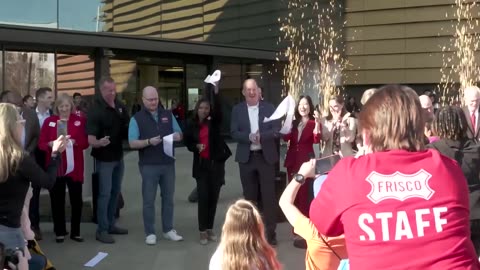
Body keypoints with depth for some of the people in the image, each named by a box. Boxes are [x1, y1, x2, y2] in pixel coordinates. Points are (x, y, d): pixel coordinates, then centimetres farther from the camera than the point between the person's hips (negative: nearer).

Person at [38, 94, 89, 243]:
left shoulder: (79, 120, 4)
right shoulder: (49, 121, 5)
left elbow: (85, 142, 0)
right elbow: (41, 143, 1)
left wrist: (74, 142, -19)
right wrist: (50, 144, -19)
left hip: (74, 167, 0)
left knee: (76, 200, 4)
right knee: (57, 200, 6)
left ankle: (75, 232, 18)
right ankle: (59, 232, 18)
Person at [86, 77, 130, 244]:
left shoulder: (120, 106, 1)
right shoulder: (95, 110, -19)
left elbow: (127, 127, 14)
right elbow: (90, 139, -24)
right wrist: (98, 142, -45)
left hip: (118, 156, 7)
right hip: (104, 158, -7)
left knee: (115, 192, 15)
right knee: (105, 194, -3)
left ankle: (110, 225, 28)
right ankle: (102, 230, 7)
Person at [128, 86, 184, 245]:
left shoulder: (168, 115, 8)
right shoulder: (137, 118, -3)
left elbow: (179, 134, 11)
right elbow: (132, 143, -10)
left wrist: (177, 136, -13)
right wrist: (149, 142, -25)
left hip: (168, 164, 4)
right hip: (149, 166, -3)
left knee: (168, 198, 11)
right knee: (149, 200, 2)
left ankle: (168, 230, 22)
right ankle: (150, 233, 12)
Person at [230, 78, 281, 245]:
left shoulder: (269, 108, 3)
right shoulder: (237, 110, 5)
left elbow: (277, 130, -4)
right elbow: (234, 133, -3)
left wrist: (261, 136, -21)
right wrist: (249, 137, -20)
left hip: (266, 157, -1)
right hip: (246, 158, 1)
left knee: (268, 195, 0)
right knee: (250, 196, 9)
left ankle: (270, 232, 7)